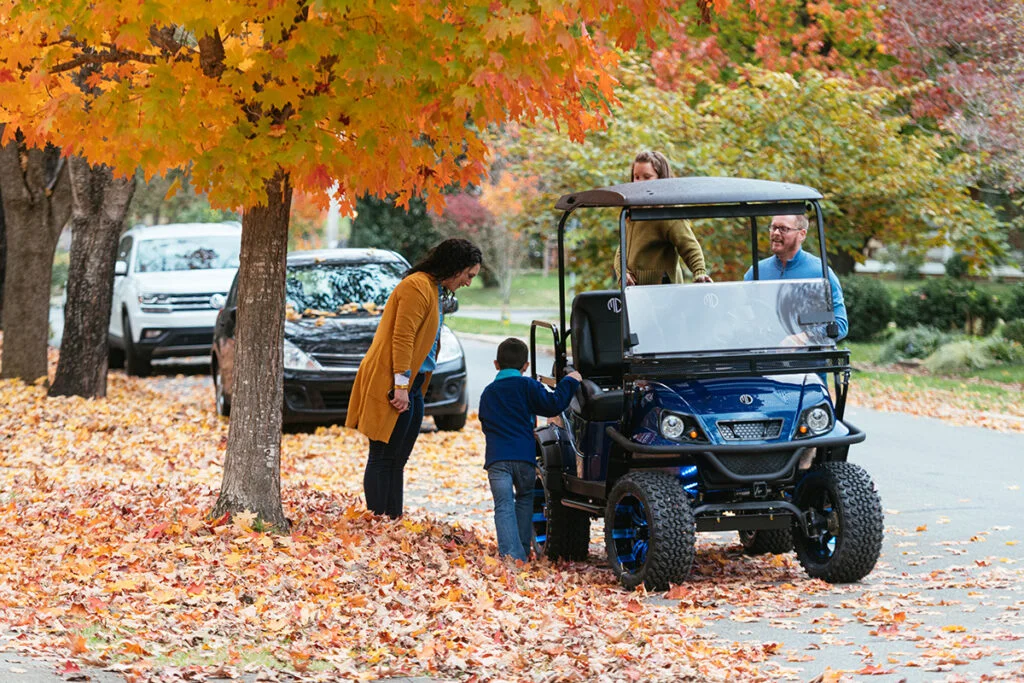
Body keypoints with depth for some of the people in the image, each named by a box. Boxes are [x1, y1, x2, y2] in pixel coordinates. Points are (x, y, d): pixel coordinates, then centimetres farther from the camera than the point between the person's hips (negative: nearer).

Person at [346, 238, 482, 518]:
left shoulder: (436, 291, 20)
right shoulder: (417, 287, -13)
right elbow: (402, 339, -19)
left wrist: (411, 388, 18)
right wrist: (401, 386, -22)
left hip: (412, 386, 10)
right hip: (395, 387, -10)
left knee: (397, 461, 10)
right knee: (384, 459, -8)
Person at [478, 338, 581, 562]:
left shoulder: (487, 393, 19)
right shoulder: (527, 386, 3)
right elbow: (552, 404, -5)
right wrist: (569, 382, 6)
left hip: (496, 459, 1)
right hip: (524, 456, -1)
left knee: (504, 506, -6)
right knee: (524, 500, 20)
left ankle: (511, 555, -22)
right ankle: (523, 550, 19)